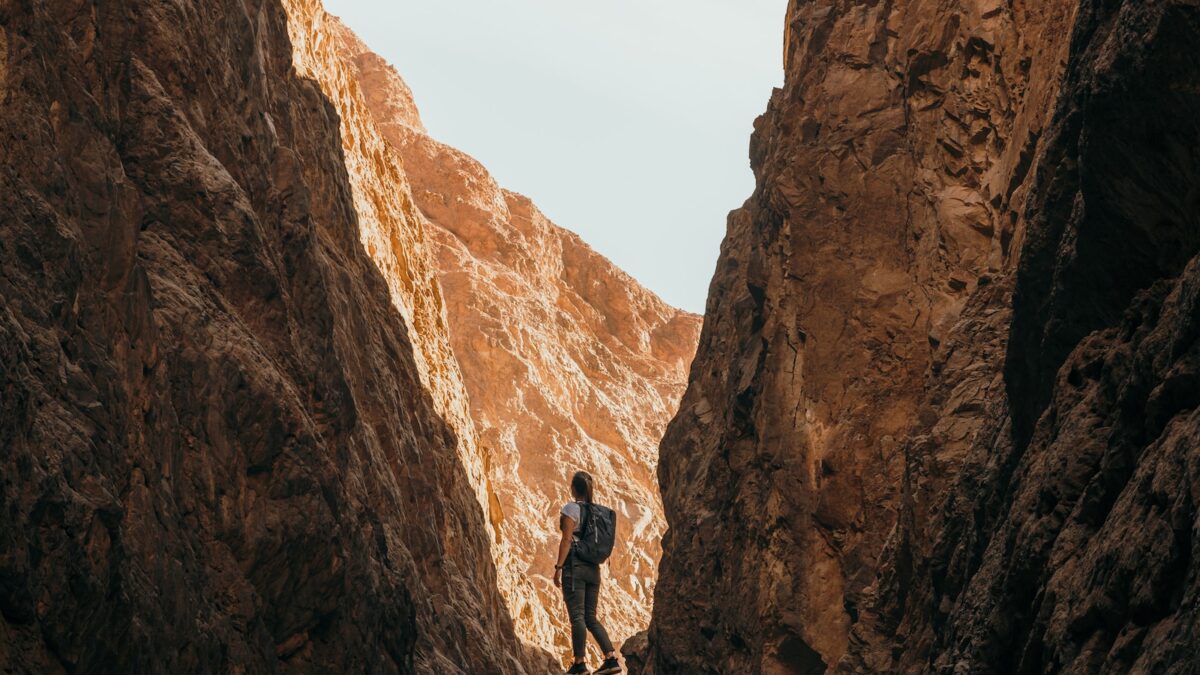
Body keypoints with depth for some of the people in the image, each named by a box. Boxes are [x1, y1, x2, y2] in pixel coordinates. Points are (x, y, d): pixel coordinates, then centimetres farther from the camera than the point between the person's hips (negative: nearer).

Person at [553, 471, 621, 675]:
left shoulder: (571, 508, -7)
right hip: (593, 568, 7)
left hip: (574, 566, -7)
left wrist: (558, 567, -12)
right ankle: (611, 658, 1)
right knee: (590, 617, 10)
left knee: (577, 616, -6)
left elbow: (566, 540, -13)